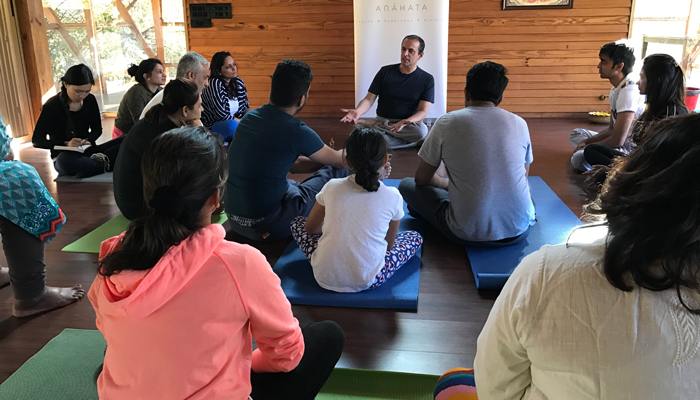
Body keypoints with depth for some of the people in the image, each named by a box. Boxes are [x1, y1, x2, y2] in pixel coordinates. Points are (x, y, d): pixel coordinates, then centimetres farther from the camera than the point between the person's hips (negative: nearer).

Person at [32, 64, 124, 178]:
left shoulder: (90, 100, 3)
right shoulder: (52, 106, -9)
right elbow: (36, 140, -8)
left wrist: (87, 140, -13)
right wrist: (66, 144, -25)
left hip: (88, 152, 4)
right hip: (67, 156, -4)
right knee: (65, 160, -43)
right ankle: (105, 164, -25)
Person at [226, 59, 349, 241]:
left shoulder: (249, 117, 3)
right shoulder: (296, 132, -20)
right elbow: (340, 160, 0)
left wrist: (326, 158, 19)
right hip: (265, 226, -8)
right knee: (340, 172, 2)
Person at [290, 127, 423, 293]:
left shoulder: (332, 187, -3)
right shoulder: (393, 197, -7)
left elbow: (310, 228, 13)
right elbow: (389, 245, 7)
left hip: (325, 278, 2)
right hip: (367, 282, -1)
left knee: (297, 223, 26)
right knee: (415, 237, 20)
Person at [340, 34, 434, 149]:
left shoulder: (427, 79, 0)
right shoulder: (385, 72, 3)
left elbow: (423, 111, -8)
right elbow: (369, 99, -2)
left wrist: (406, 122, -30)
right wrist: (358, 111, -26)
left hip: (410, 123, 0)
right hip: (382, 120, 0)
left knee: (422, 130, -37)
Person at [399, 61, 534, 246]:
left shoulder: (447, 123, -6)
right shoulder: (519, 123, 2)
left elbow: (422, 179, 4)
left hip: (469, 235, -4)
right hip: (519, 231, 4)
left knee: (407, 185, 14)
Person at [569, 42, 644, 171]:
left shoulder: (629, 91, -22)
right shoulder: (616, 90, 9)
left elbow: (617, 140, -24)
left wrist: (588, 147, -10)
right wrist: (587, 142, 1)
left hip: (632, 150, -10)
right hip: (622, 143, 10)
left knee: (579, 158, -29)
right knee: (576, 134, 18)